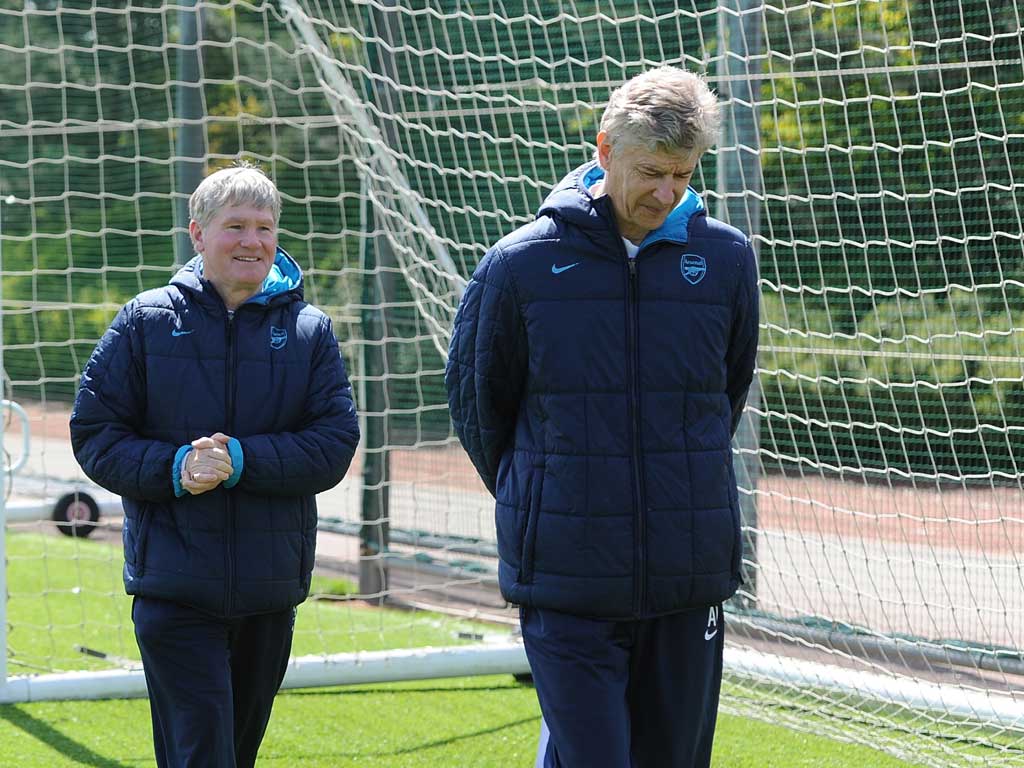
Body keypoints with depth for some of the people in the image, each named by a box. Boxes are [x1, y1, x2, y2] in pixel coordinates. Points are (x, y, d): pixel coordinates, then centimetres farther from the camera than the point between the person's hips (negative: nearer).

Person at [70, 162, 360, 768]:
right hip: (173, 586, -3)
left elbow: (336, 443, -4)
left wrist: (241, 460, -19)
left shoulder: (308, 330, 4)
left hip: (270, 586, 3)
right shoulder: (147, 321, 1)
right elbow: (94, 434, 0)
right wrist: (172, 468, -18)